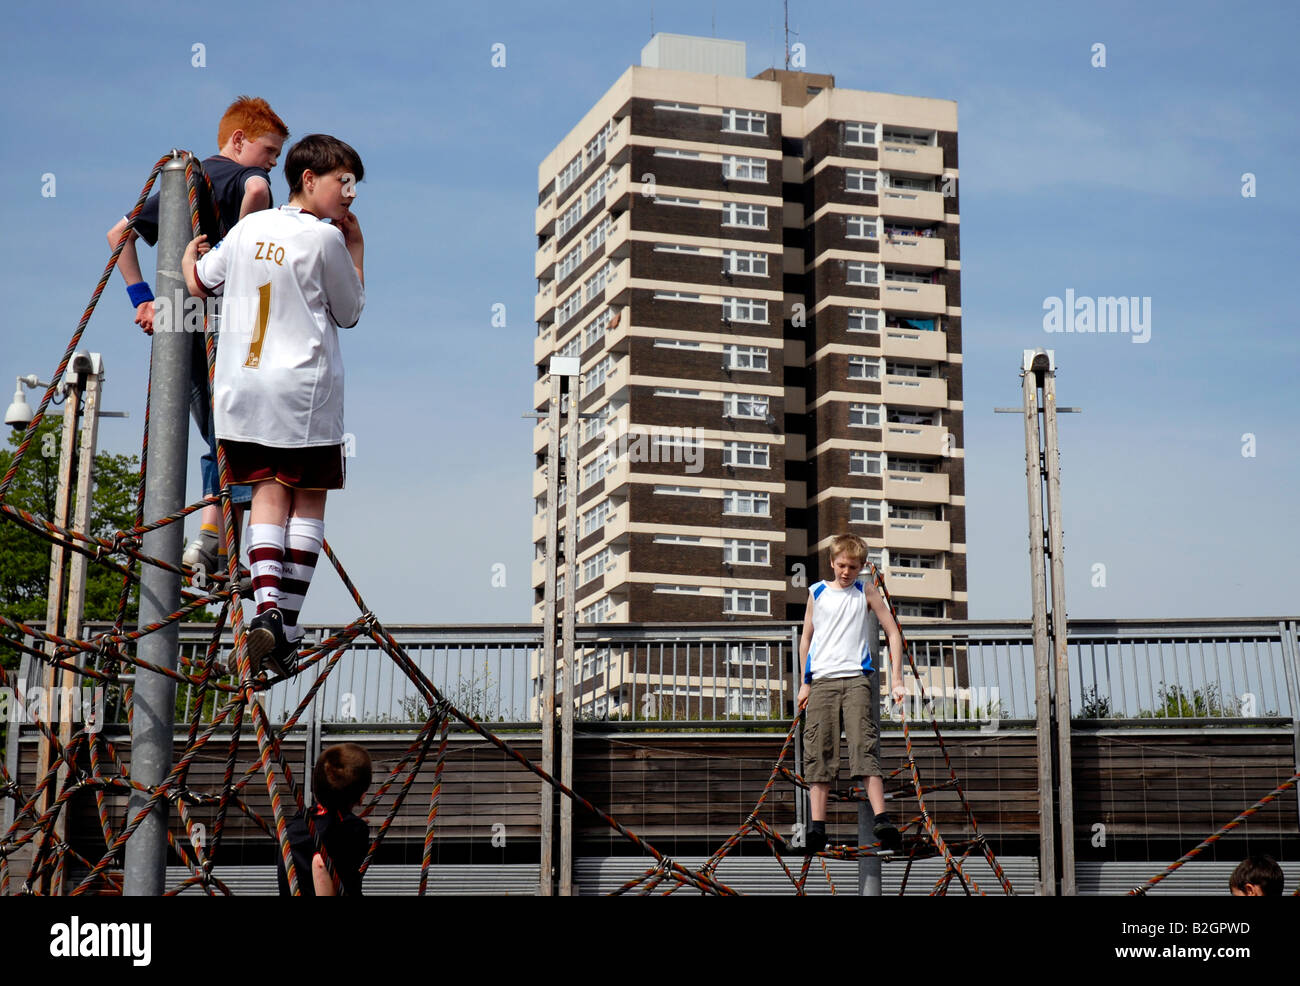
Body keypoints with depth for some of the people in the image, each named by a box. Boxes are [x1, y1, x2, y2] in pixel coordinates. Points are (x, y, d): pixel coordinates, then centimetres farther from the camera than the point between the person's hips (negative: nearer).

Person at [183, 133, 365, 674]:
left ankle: (266, 605, -15)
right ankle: (288, 628, 1)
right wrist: (356, 249, 13)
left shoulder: (248, 228, 8)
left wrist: (188, 256, 43)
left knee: (267, 491, 6)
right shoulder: (325, 237, -8)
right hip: (304, 389, -5)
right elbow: (349, 312, 3)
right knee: (308, 499, 5)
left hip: (242, 386, 5)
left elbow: (200, 283, 21)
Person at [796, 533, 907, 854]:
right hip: (822, 681, 2)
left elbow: (893, 632, 10)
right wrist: (805, 682, 17)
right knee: (818, 751, -4)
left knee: (865, 746, -14)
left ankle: (882, 823, -22)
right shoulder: (817, 593, 12)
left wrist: (896, 679, 3)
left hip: (857, 679, -2)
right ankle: (817, 827, -6)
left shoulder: (865, 592, 8)